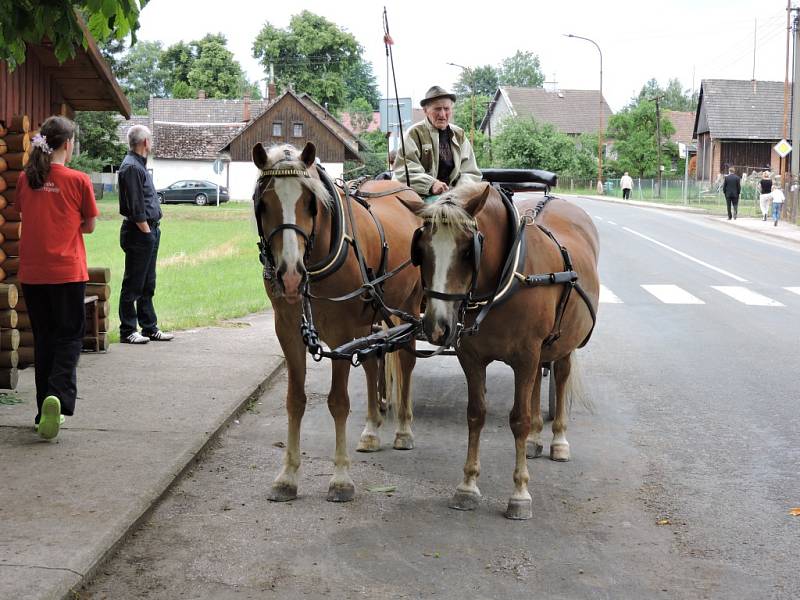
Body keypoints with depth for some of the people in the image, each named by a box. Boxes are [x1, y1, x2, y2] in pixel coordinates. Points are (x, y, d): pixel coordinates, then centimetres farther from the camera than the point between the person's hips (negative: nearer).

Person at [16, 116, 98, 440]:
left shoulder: (25, 179, 2)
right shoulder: (78, 180, -9)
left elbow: (26, 217, 13)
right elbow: (89, 226, -1)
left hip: (31, 273, 4)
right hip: (67, 271, -4)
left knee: (43, 339, 14)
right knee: (69, 336, 5)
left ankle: (44, 410, 17)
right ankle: (58, 397, -17)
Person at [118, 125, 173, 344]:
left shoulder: (139, 164, 17)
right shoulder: (131, 167, -15)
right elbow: (136, 207, -19)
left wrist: (152, 230, 15)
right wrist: (146, 231, -16)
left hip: (149, 231, 10)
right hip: (138, 232, -10)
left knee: (147, 284, 15)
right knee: (133, 285, -3)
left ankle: (150, 328, 21)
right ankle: (128, 331, 3)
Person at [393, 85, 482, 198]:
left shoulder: (459, 135, 17)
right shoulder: (415, 133, 2)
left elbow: (471, 172, 14)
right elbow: (403, 172, -8)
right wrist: (431, 184, -24)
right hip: (423, 197, -4)